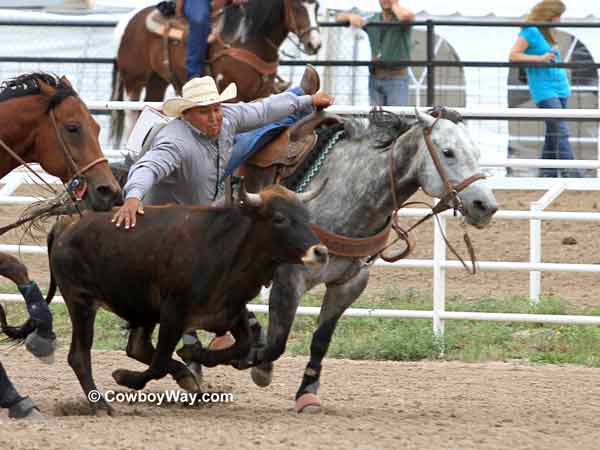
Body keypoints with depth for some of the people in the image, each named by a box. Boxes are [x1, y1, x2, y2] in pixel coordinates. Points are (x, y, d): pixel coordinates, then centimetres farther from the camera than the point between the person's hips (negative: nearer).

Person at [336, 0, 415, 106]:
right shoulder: (372, 21, 10)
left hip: (397, 80, -5)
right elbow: (339, 17, 14)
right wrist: (351, 16, -10)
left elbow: (405, 16, -31)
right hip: (375, 80, 5)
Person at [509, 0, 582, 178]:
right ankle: (569, 172, -20)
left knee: (554, 132, 9)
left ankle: (547, 173, 15)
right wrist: (540, 58, -19)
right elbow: (513, 56, -15)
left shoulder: (548, 33, 14)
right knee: (560, 130, -16)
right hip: (543, 90, -8)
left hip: (560, 88, 8)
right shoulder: (530, 32, -9)